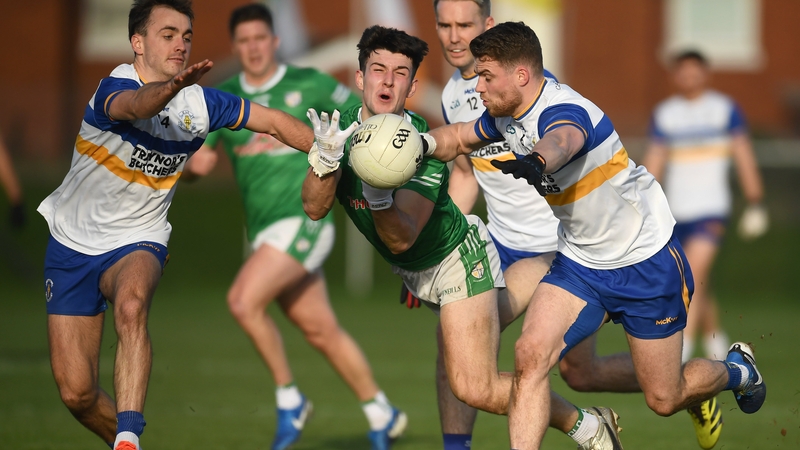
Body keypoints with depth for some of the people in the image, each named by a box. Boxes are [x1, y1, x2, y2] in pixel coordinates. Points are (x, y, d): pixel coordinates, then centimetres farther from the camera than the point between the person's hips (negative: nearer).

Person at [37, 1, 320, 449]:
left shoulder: (200, 102, -6)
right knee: (76, 392, -3)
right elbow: (133, 106, -45)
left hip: (137, 244, 1)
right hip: (72, 244, -1)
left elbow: (275, 122, 6)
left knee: (131, 306, -37)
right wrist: (173, 85, -66)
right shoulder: (116, 86, -20)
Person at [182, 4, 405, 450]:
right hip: (264, 230, 6)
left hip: (303, 218, -6)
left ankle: (290, 399, -7)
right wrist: (194, 160, -17)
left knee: (243, 301, -23)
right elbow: (195, 163, 5)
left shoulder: (308, 85, -4)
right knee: (323, 331, 12)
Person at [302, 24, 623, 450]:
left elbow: (402, 239, -32)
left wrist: (378, 195, -52)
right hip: (414, 271, 7)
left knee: (475, 389, -16)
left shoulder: (424, 146, -28)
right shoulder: (340, 128, -12)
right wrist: (326, 158, -40)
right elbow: (315, 208, -21)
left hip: (460, 258, -7)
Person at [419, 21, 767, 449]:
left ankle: (736, 370, 38)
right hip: (579, 261, 7)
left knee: (664, 400, 6)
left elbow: (562, 140, -56)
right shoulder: (507, 115, -4)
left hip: (646, 262, -7)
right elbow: (459, 137, 15)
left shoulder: (564, 110, -31)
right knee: (530, 354, -19)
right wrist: (426, 142, -9)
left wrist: (535, 161, -80)